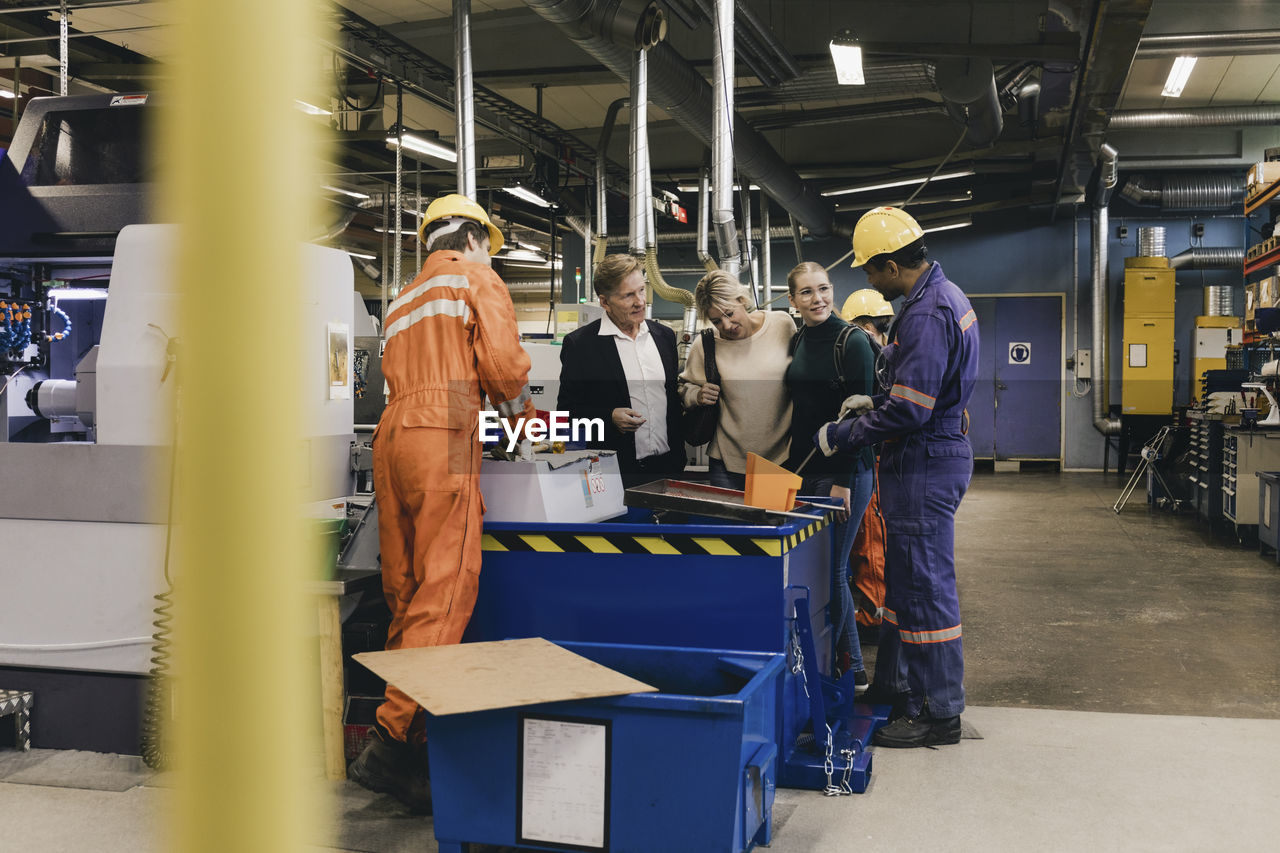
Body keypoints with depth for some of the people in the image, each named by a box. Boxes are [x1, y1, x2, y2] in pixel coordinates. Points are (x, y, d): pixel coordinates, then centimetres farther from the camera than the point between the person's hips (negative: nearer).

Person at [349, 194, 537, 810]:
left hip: (391, 434, 8)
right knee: (446, 590, -11)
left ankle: (404, 735, 9)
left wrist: (498, 411, 26)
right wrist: (522, 412, 16)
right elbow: (501, 359, -3)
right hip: (443, 438, -8)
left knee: (405, 591, 7)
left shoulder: (404, 298, 30)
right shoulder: (475, 276, 10)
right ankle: (391, 742, -17)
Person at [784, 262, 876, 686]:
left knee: (830, 571, -2)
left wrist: (844, 480, -17)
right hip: (804, 469, 8)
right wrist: (790, 468, 14)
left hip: (844, 472, -8)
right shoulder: (799, 341, 11)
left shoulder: (852, 341, -10)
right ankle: (852, 667, 23)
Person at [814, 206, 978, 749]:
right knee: (904, 578, 20)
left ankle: (940, 714, 8)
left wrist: (839, 437, -15)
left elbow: (909, 411, -25)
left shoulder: (928, 314, -22)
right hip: (934, 453, 11)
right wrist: (874, 405, 14)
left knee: (925, 586, -2)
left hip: (924, 464, -11)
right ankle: (895, 683, 33)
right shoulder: (944, 295, 12)